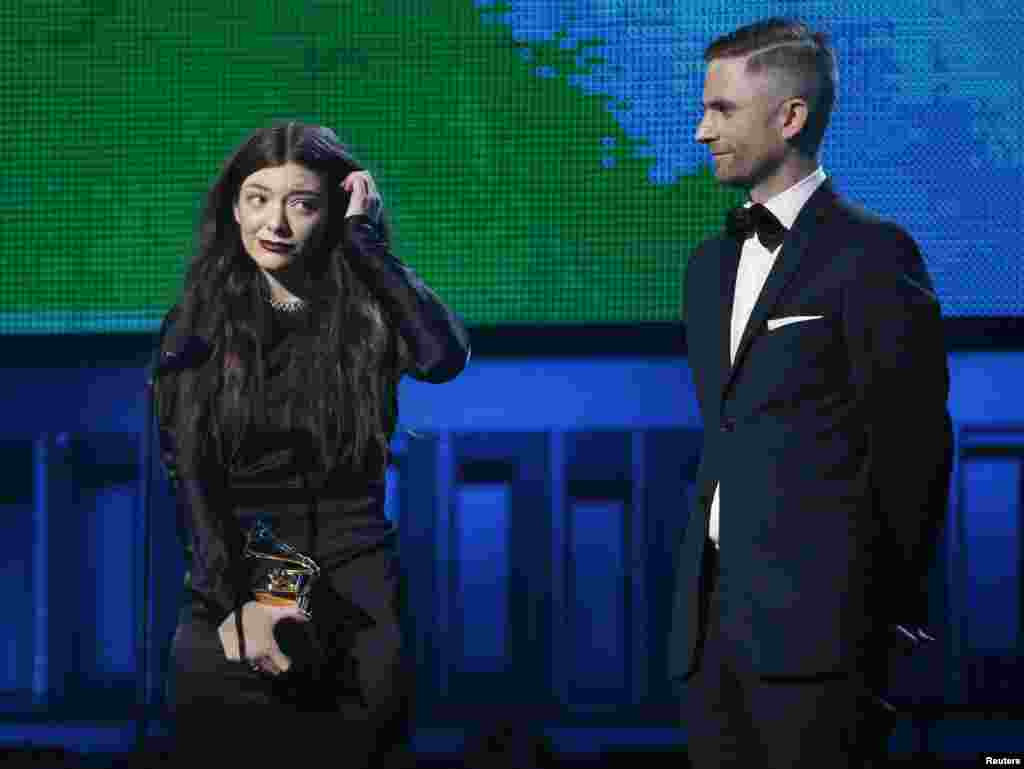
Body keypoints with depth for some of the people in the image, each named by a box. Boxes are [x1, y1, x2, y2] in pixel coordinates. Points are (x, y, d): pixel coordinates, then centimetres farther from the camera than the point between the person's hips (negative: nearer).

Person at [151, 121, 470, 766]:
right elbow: (190, 478, -3)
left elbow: (446, 357, -19)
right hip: (233, 607, 1)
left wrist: (363, 237, -10)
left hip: (357, 606, 0)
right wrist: (238, 606, -16)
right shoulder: (200, 325, 5)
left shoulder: (368, 316, 3)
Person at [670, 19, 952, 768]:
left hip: (814, 617, -7)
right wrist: (711, 580, 12)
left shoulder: (870, 254, -7)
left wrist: (893, 605, -2)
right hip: (712, 616, 7)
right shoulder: (712, 264, 17)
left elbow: (912, 442, -7)